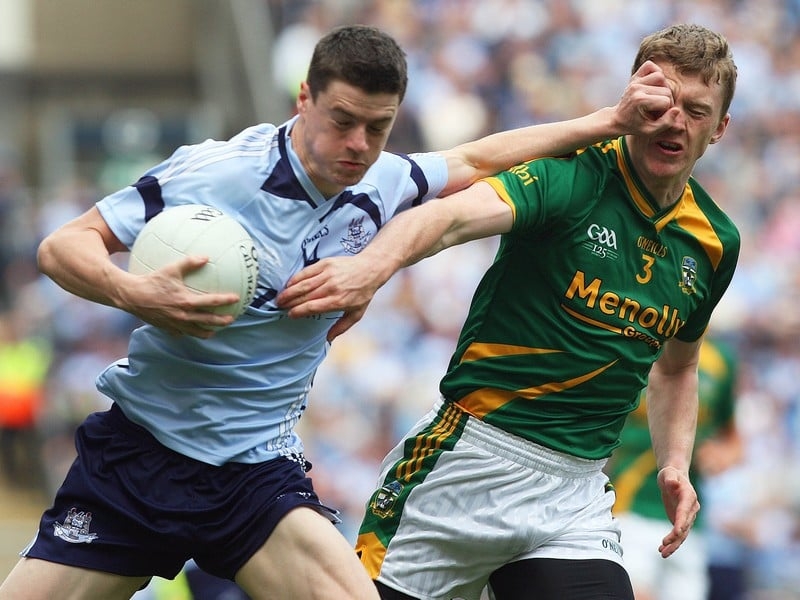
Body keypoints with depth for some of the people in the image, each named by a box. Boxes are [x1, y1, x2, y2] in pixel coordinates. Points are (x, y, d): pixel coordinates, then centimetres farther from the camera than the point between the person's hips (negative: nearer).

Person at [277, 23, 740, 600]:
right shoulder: (572, 173, -10)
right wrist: (372, 264, -49)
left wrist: (675, 464, 10)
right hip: (471, 454, -4)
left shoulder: (716, 242, 8)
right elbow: (455, 214, -29)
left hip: (575, 495, 4)